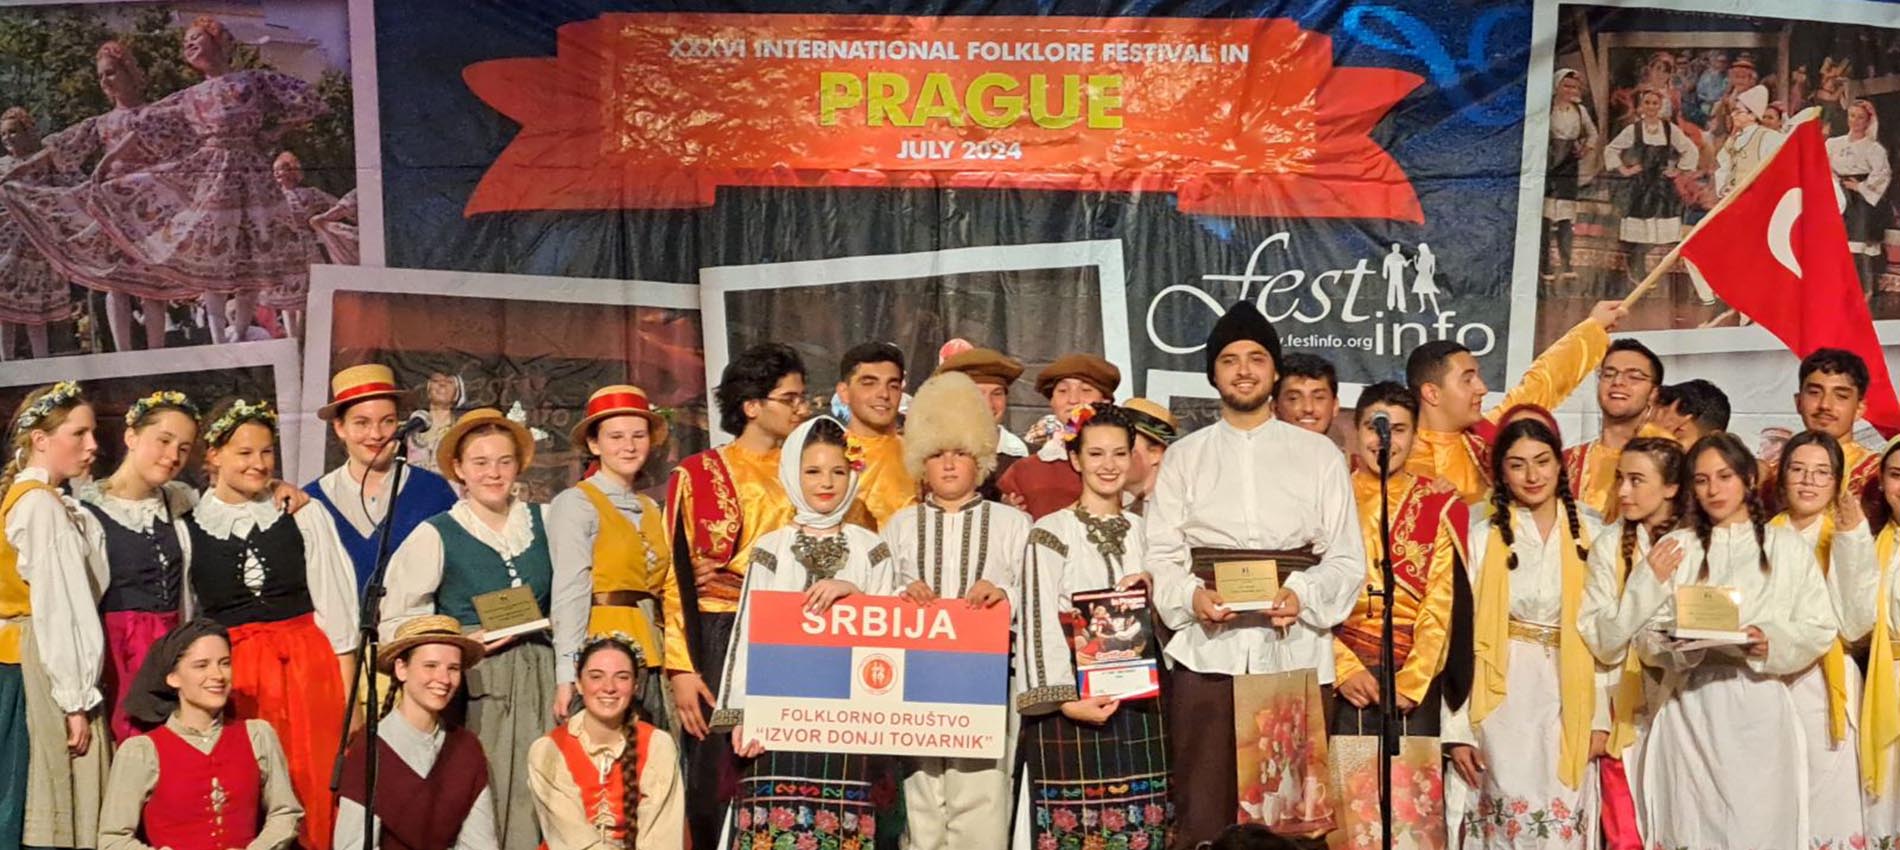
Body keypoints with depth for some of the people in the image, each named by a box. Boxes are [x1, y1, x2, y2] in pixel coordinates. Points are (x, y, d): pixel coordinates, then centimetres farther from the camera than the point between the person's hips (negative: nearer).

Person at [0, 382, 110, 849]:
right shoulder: (41, 504, -12)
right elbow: (54, 611, -17)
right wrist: (75, 701, -17)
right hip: (43, 671, -9)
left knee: (51, 805, 9)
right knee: (40, 808, -6)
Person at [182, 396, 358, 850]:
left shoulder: (304, 517, 6)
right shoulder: (187, 531, 5)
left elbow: (336, 608, 5)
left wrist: (349, 695, 0)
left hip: (305, 666, 0)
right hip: (229, 674, 0)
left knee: (314, 792, -3)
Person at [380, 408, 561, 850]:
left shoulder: (541, 523, 9)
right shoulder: (436, 535, 0)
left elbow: (565, 608, 12)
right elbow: (395, 622, -1)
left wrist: (566, 678, 3)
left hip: (538, 679, 3)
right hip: (473, 684, -3)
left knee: (537, 801, 0)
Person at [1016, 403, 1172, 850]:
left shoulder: (1143, 532, 14)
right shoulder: (1051, 532, -2)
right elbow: (1038, 624, -8)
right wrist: (1067, 700, -16)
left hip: (1138, 700, 4)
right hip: (1072, 696, -4)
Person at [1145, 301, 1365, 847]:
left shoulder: (1319, 454, 11)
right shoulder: (1184, 457, 13)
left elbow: (1348, 558, 7)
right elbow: (1160, 556, 7)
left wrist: (1303, 594, -12)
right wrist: (1191, 595, -13)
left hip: (1294, 652, 0)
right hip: (1206, 650, 1)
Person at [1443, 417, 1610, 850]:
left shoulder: (1592, 534, 3)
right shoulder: (1483, 537, -1)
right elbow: (1462, 632, -3)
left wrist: (1601, 716, -1)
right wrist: (1458, 727, -6)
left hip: (1569, 701, 1)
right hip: (1503, 702, -1)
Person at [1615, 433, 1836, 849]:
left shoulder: (1787, 546, 7)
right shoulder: (1675, 548, 8)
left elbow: (1820, 629, 3)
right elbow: (1643, 635, 3)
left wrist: (1772, 645, -14)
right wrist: (1676, 646, -17)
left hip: (1759, 708, 0)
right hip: (1690, 708, 1)